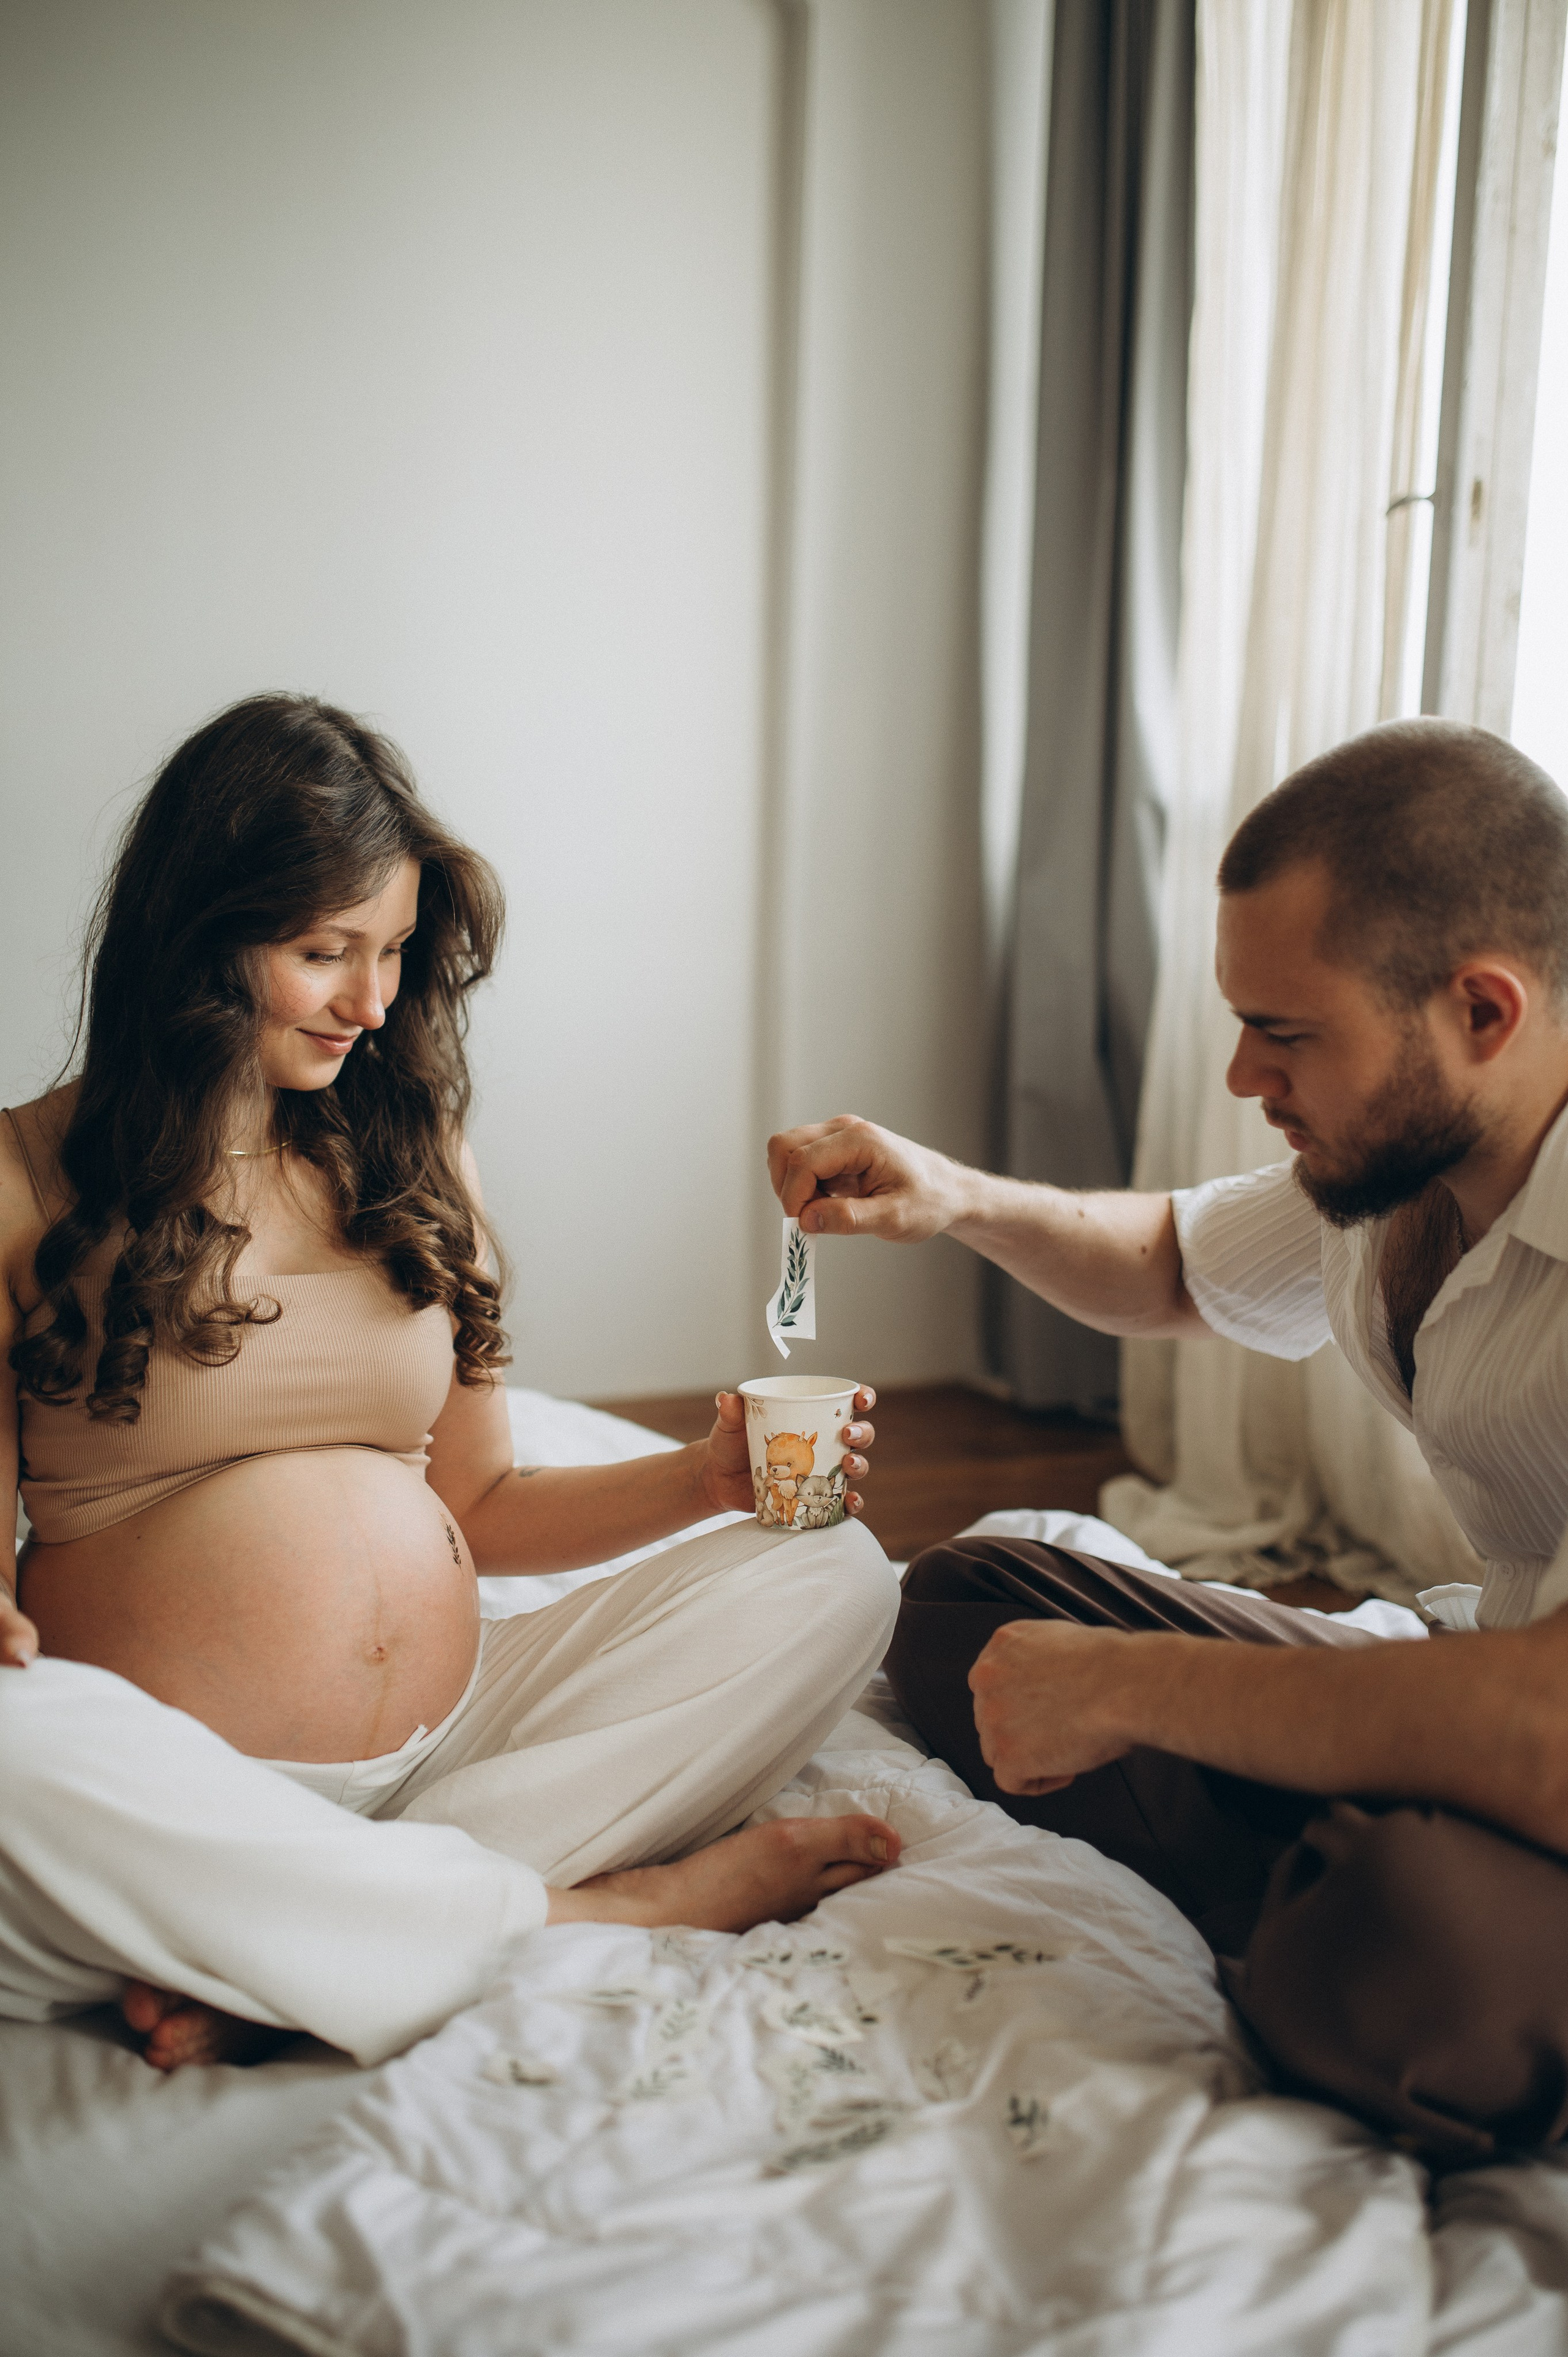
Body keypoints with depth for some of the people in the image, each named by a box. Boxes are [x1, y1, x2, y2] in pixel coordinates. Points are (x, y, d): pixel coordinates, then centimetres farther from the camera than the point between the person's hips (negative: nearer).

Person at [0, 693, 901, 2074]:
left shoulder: (414, 1157, 13)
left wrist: (709, 1480, 2)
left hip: (448, 1747, 5)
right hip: (180, 1798, -5)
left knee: (834, 1576, -8)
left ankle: (288, 1971, -22)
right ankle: (594, 1910, -19)